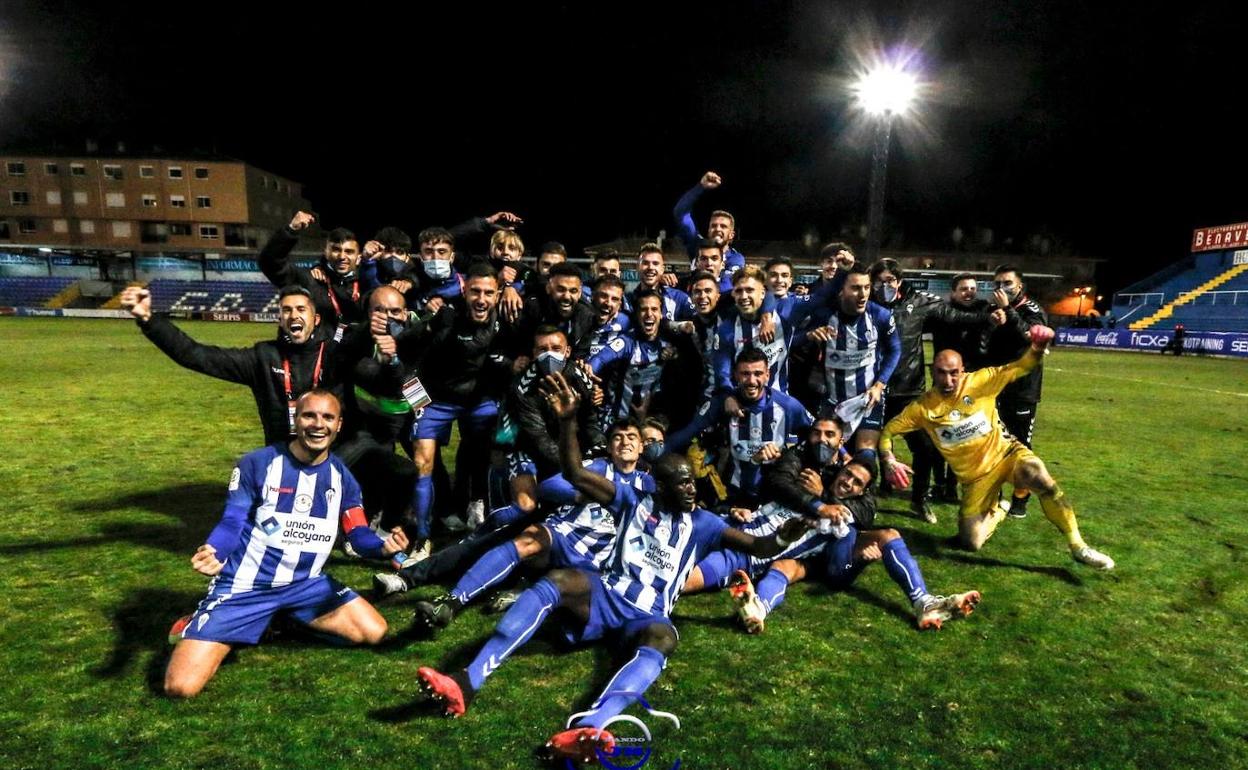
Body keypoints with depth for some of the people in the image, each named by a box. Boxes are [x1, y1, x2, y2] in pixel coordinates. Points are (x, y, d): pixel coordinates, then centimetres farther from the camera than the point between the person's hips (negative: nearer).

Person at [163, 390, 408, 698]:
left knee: (373, 631, 1)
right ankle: (196, 627, 19)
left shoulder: (341, 477, -1)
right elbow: (232, 523, -11)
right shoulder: (256, 463, -12)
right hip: (244, 587, -4)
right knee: (181, 686, -15)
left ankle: (284, 621, 16)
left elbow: (359, 535, -5)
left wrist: (383, 546, -28)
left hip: (304, 585, 4)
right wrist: (212, 553, -34)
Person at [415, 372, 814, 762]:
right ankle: (467, 682, -40)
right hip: (606, 596, 1)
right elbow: (575, 474, 3)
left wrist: (780, 538, -20)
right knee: (555, 580, -31)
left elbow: (756, 546, 5)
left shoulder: (702, 523, 14)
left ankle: (584, 730, -65)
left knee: (661, 641, -37)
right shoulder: (633, 499, 12)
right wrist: (567, 420, -12)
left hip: (649, 615, 0)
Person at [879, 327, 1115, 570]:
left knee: (1045, 484, -32)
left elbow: (1021, 367, -12)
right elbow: (888, 431, -9)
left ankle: (1078, 548, -13)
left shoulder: (980, 381, -12)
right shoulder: (922, 407, -13)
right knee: (971, 543, 1)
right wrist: (889, 462, -26)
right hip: (974, 475, 1)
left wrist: (1038, 347, -34)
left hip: (1005, 454, -1)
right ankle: (997, 510, 34)